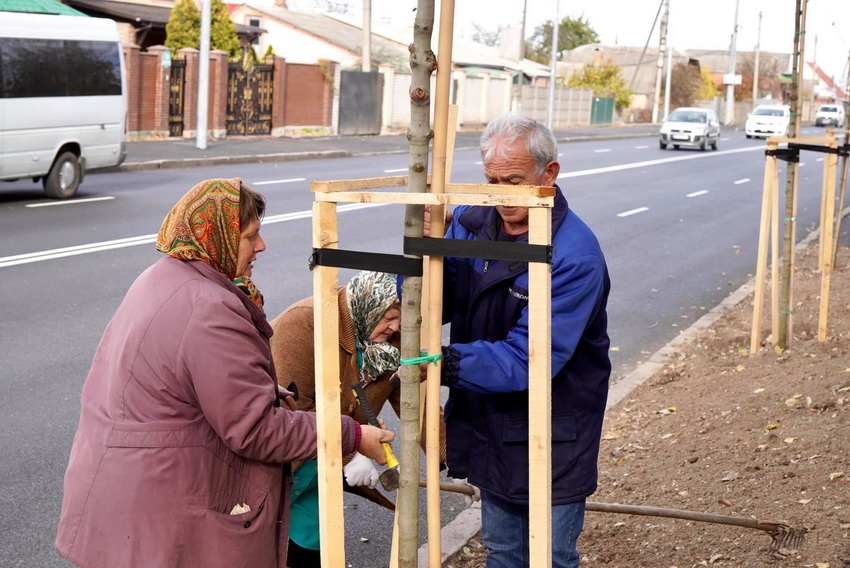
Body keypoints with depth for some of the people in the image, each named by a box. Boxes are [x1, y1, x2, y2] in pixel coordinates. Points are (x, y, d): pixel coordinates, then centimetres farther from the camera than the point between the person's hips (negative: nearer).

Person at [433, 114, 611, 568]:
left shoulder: (576, 256, -25)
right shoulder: (470, 221, -4)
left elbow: (527, 358, -29)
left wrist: (447, 363, -37)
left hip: (552, 439, -6)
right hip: (489, 424, 6)